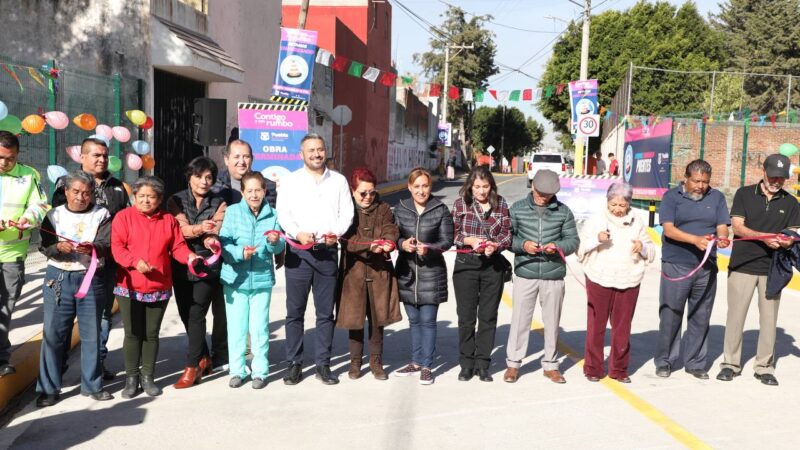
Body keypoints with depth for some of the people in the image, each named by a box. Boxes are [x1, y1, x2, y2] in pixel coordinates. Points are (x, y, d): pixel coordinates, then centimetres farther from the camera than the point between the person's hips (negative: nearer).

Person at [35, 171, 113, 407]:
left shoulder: (101, 215, 5)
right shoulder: (54, 215, 9)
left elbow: (108, 245, -7)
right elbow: (44, 246, 0)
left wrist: (93, 248, -28)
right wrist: (59, 247, -21)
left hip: (91, 279, -1)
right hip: (58, 278, 1)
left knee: (91, 334, 5)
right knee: (53, 333, 2)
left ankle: (91, 384, 18)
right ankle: (48, 387, 13)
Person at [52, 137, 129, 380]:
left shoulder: (117, 187, 14)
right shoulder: (66, 182, 2)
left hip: (107, 261, 4)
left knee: (103, 312, 10)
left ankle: (99, 360, 22)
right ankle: (59, 361, 17)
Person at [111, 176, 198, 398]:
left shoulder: (168, 220, 6)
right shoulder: (123, 217, -1)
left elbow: (178, 246, 4)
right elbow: (116, 246, -9)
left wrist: (189, 256, -17)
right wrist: (135, 261, -24)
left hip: (159, 288, 2)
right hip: (129, 287, -2)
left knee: (151, 334, 9)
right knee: (133, 333, 5)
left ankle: (147, 377, 21)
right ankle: (131, 378, 17)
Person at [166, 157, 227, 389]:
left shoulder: (219, 203, 5)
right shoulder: (176, 201, 5)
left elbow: (215, 230, -6)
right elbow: (182, 228, -10)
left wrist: (211, 241, -29)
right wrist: (200, 228, -31)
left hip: (208, 266, -3)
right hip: (182, 265, 3)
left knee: (196, 314, -12)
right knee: (186, 314, 9)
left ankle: (192, 366, -5)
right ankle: (204, 358, 27)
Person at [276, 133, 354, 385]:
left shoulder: (338, 180, 12)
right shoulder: (290, 181, 8)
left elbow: (347, 212, 7)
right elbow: (283, 213, -1)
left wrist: (335, 233, -11)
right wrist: (298, 234, -18)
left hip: (327, 252, 1)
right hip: (298, 252, -1)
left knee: (326, 312, 6)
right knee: (295, 311, 2)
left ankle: (323, 364, 14)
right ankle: (294, 364, 11)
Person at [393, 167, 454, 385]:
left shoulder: (441, 210, -3)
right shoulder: (400, 209, 5)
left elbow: (447, 240, -4)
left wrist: (429, 248, -21)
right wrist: (402, 244, -16)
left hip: (431, 272, -3)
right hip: (407, 271, 3)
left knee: (428, 321, 1)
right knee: (414, 320, 14)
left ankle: (427, 366, 13)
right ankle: (416, 362, 29)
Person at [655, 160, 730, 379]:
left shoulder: (716, 197, 10)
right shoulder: (672, 196, 0)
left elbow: (722, 227, 3)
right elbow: (668, 229, -10)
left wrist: (722, 238, -21)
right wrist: (696, 239, -25)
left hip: (707, 267, 3)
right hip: (676, 266, -3)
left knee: (700, 317, 8)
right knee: (670, 315, 1)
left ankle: (695, 363, 21)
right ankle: (664, 361, 14)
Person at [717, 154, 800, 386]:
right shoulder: (744, 194, 3)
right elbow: (737, 227, -5)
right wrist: (764, 236, -20)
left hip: (772, 269, 2)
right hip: (742, 265, -2)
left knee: (769, 318, 5)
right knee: (736, 315, 2)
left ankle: (765, 367, 16)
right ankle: (730, 363, 13)